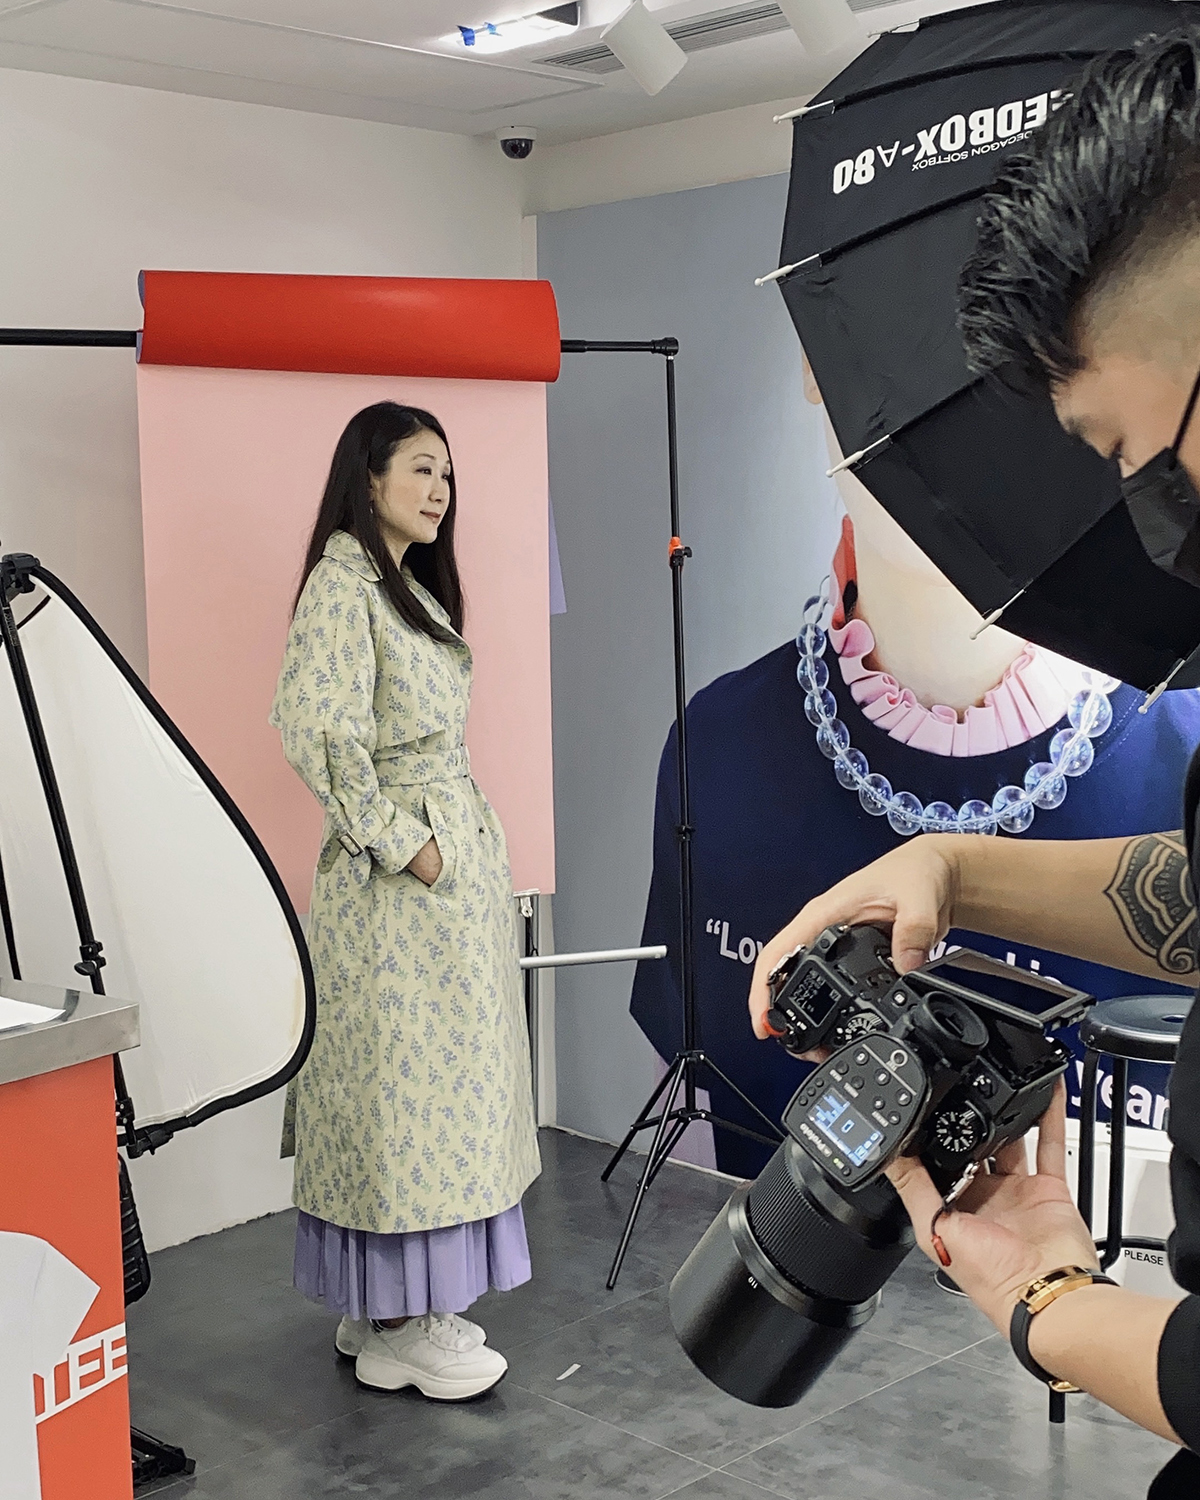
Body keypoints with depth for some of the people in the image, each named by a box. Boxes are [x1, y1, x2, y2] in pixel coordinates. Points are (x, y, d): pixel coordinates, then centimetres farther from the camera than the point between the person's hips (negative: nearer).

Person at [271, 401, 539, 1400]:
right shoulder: (342, 583, -12)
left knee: (437, 1073, 13)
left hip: (459, 850, 10)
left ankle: (392, 1307, 24)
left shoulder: (410, 585, 17)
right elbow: (320, 732, -22)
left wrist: (465, 839, 13)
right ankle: (398, 1330, 8)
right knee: (403, 1074, -3)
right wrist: (402, 842, -19)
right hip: (401, 872, -10)